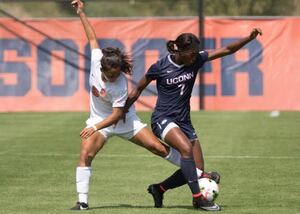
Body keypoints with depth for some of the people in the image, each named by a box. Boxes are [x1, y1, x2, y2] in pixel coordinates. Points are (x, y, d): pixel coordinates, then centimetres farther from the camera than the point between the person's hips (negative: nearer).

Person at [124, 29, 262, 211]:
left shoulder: (196, 60, -3)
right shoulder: (160, 67, -12)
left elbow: (227, 50, -7)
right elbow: (138, 90, 1)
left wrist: (250, 38, -19)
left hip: (184, 120, 6)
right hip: (163, 119, -6)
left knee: (197, 170, 2)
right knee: (186, 148, -32)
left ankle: (159, 189, 22)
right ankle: (198, 198, -29)